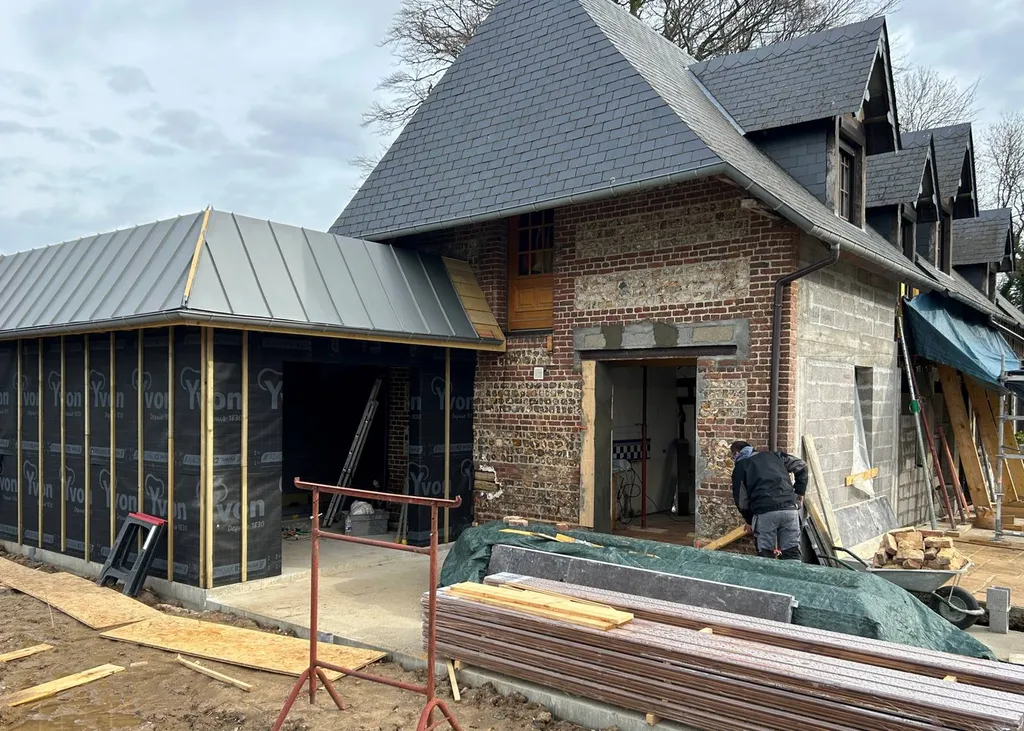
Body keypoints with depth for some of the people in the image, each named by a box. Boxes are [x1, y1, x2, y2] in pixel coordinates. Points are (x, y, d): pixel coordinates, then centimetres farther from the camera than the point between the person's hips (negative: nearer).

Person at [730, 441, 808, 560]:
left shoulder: (740, 467, 13)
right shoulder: (774, 455, 23)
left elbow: (741, 499, 10)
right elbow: (801, 466, 20)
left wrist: (749, 520, 23)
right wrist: (800, 491, 22)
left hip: (764, 512, -3)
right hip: (790, 508, 3)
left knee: (766, 555, 8)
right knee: (792, 553, 7)